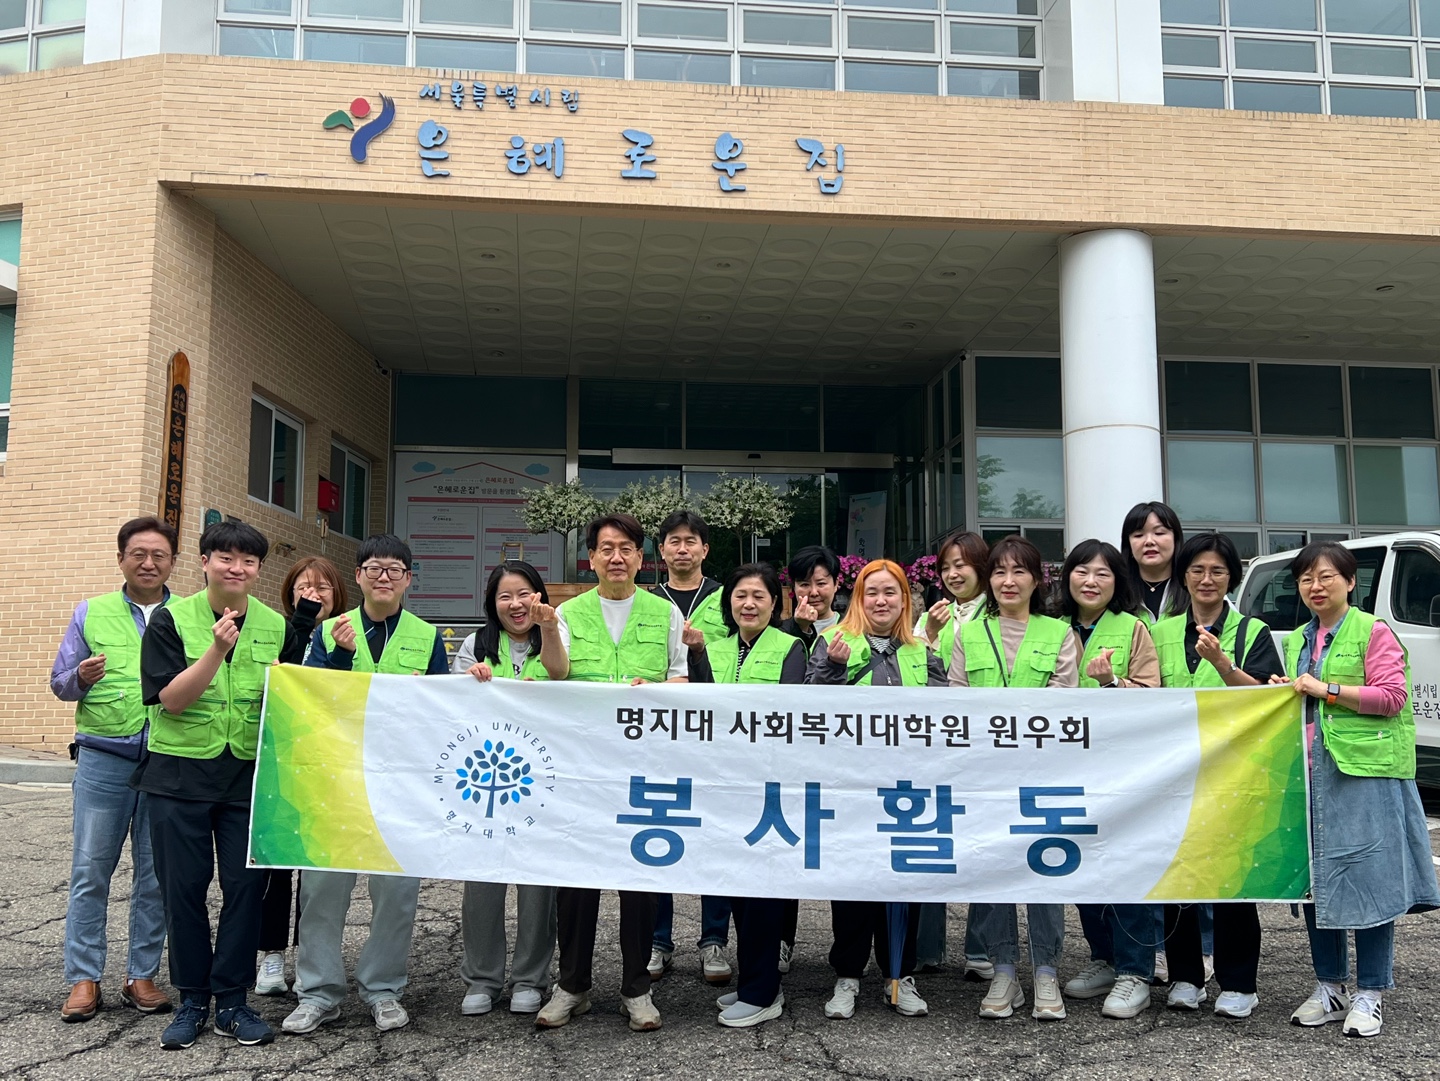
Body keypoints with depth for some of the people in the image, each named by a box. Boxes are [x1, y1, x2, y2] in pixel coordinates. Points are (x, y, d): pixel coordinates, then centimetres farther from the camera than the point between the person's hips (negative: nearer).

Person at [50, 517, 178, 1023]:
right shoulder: (91, 613, 10)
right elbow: (59, 682, 11)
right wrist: (82, 677, -10)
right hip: (103, 759, 0)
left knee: (156, 876, 6)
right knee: (90, 871, 1)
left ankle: (142, 976, 17)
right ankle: (84, 980, 11)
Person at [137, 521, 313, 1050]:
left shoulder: (278, 627, 5)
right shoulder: (171, 619, -2)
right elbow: (170, 699, -12)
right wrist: (217, 650, -23)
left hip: (250, 774, 2)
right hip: (181, 773, -2)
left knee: (246, 886, 3)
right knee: (183, 887, 5)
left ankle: (231, 1000, 17)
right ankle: (192, 1000, 20)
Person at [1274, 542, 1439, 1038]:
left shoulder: (1373, 632, -2)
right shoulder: (1295, 640, 17)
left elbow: (1391, 696, -11)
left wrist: (1325, 689, -14)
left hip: (1365, 771, -6)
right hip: (1308, 771, 6)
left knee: (1368, 876, -4)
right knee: (1314, 877, 8)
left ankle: (1369, 994, 7)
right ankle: (1329, 987, 20)